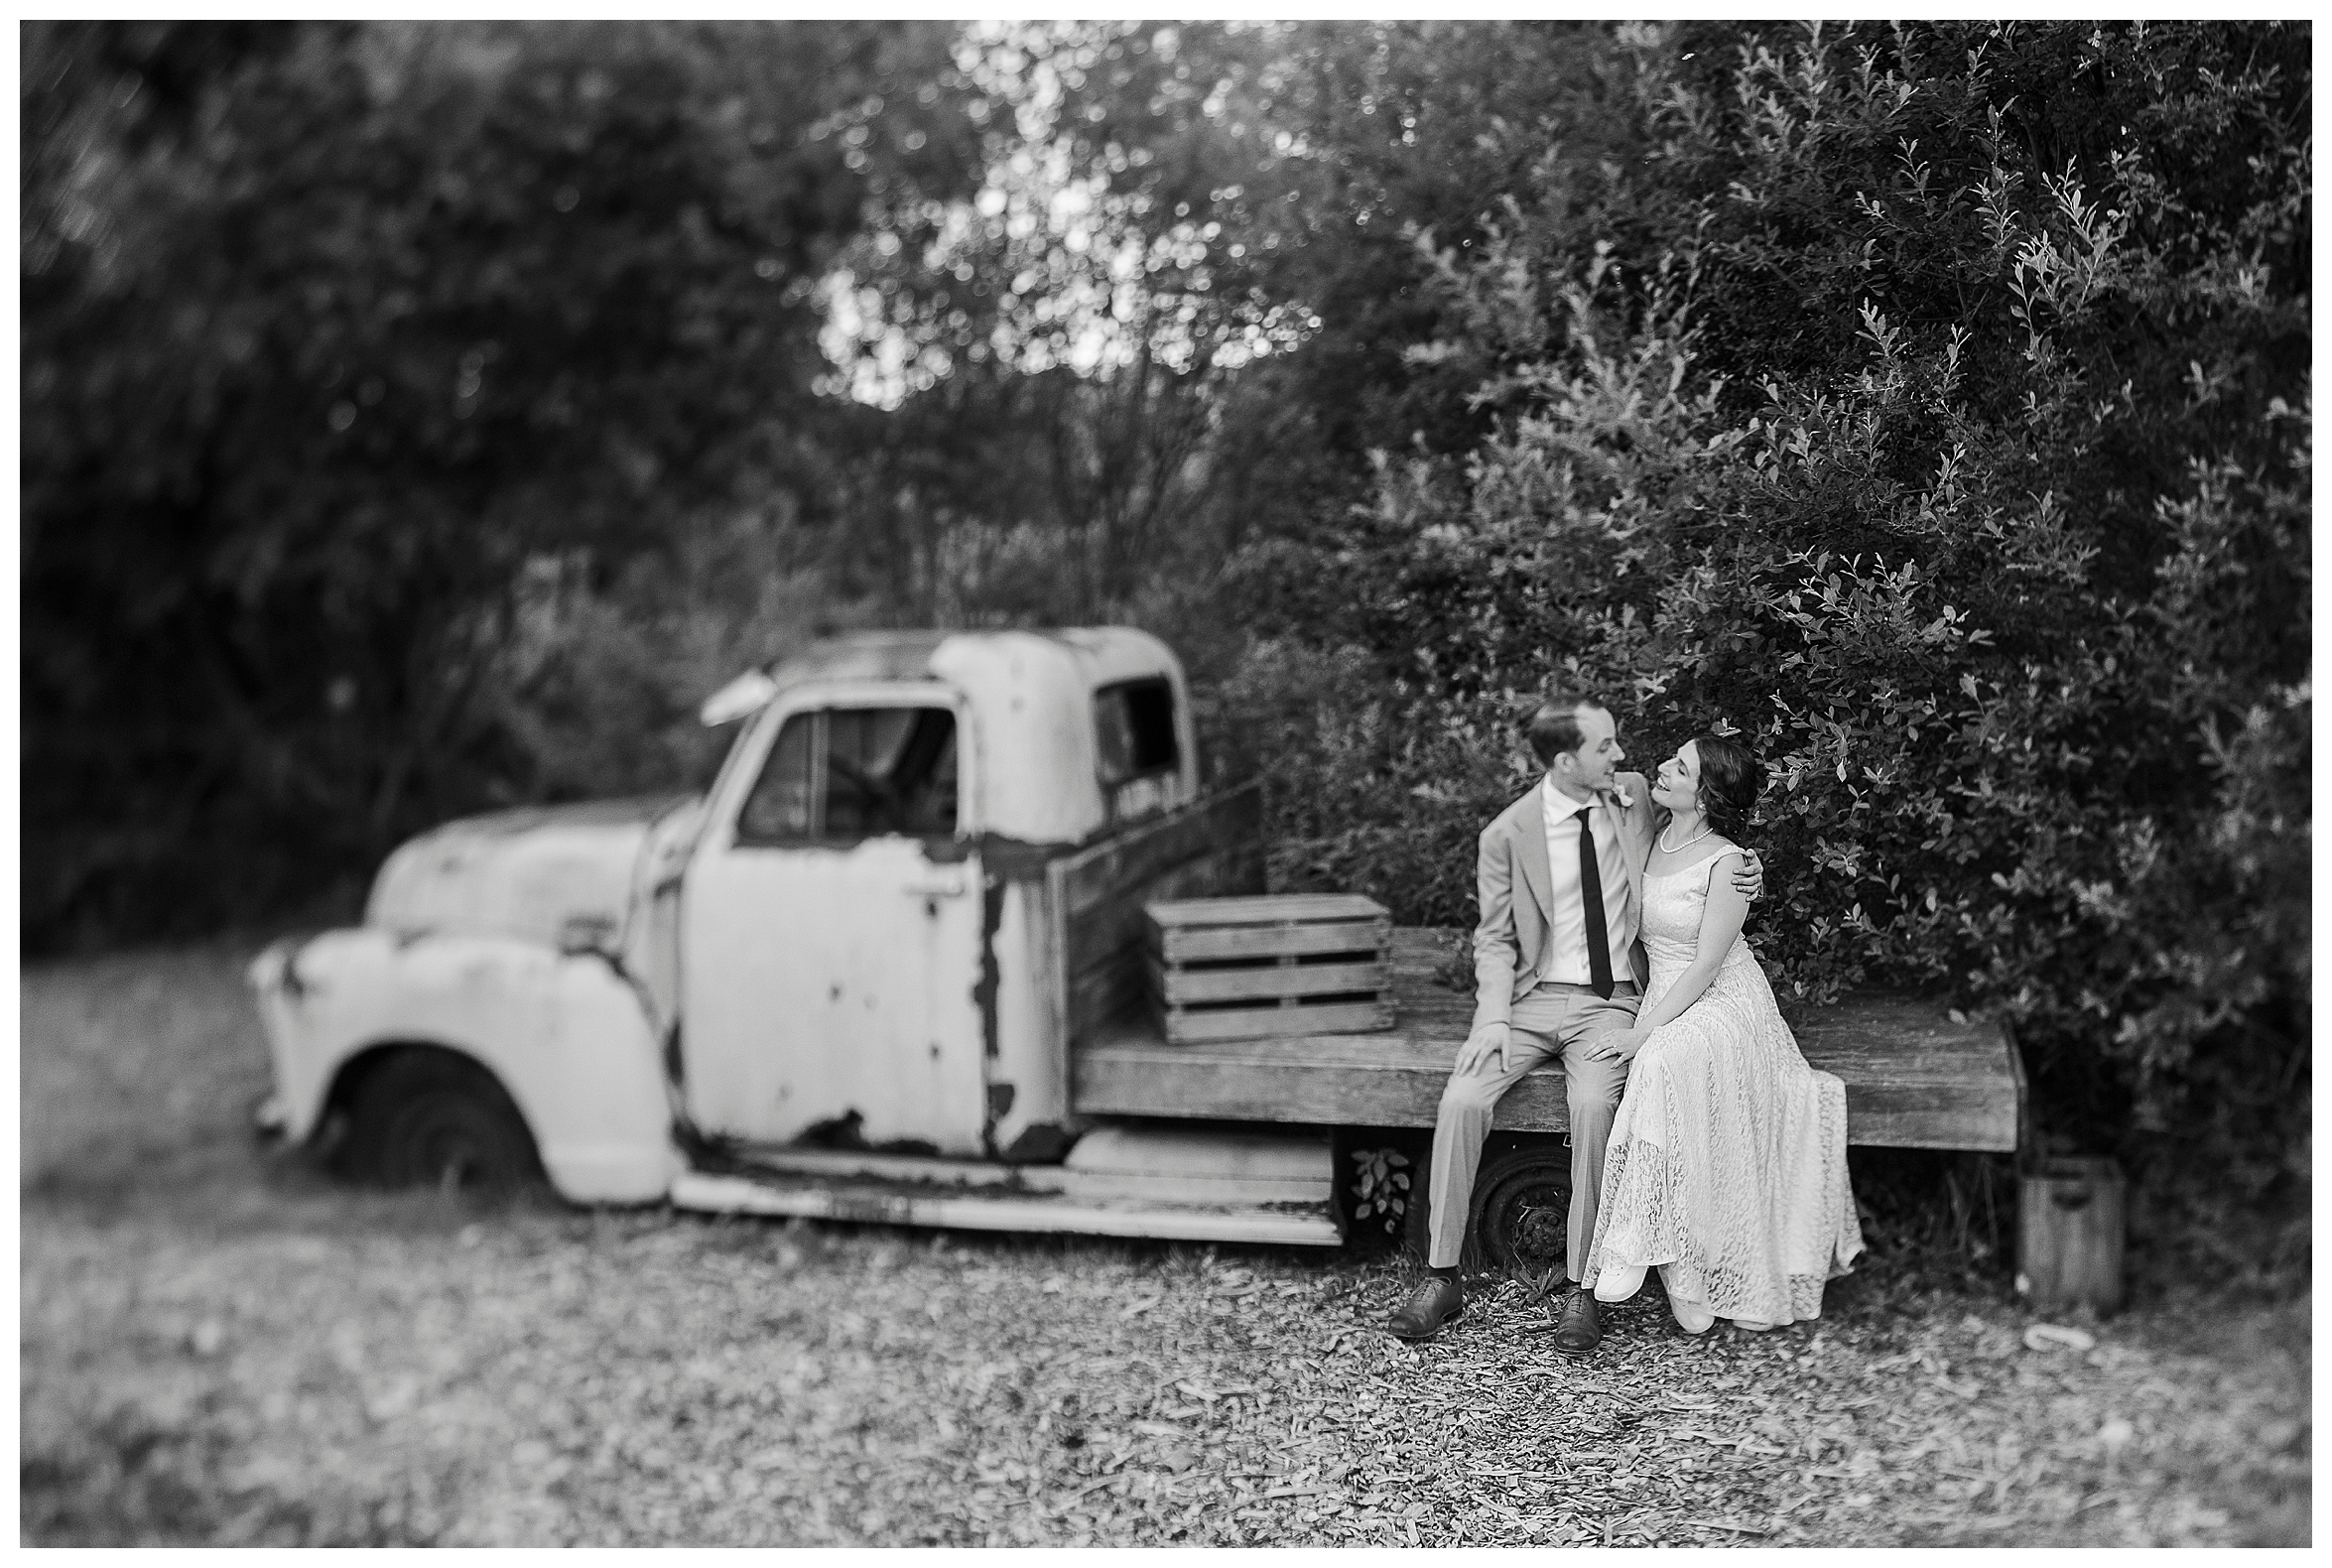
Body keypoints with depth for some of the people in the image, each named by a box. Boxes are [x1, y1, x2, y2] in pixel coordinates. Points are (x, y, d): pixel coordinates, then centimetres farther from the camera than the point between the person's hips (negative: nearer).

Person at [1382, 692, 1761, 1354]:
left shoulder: (1636, 796, 2)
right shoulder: (1508, 834, -4)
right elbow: (1495, 939, 2)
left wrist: (1739, 873, -2)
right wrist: (1494, 1017, -14)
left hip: (1610, 1002, 0)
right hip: (1532, 998, 0)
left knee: (1593, 1106, -29)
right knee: (1462, 1100, -22)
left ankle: (1579, 1287, -16)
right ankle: (1441, 1277, -9)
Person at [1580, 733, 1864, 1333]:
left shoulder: (1727, 863, -13)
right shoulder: (1651, 835, 6)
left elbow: (1706, 965, -16)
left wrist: (1643, 1032, -21)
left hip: (1723, 1004, -5)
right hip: (1662, 1001, 5)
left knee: (1666, 1064, -36)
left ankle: (1686, 1270, -31)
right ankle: (1682, 1267, -25)